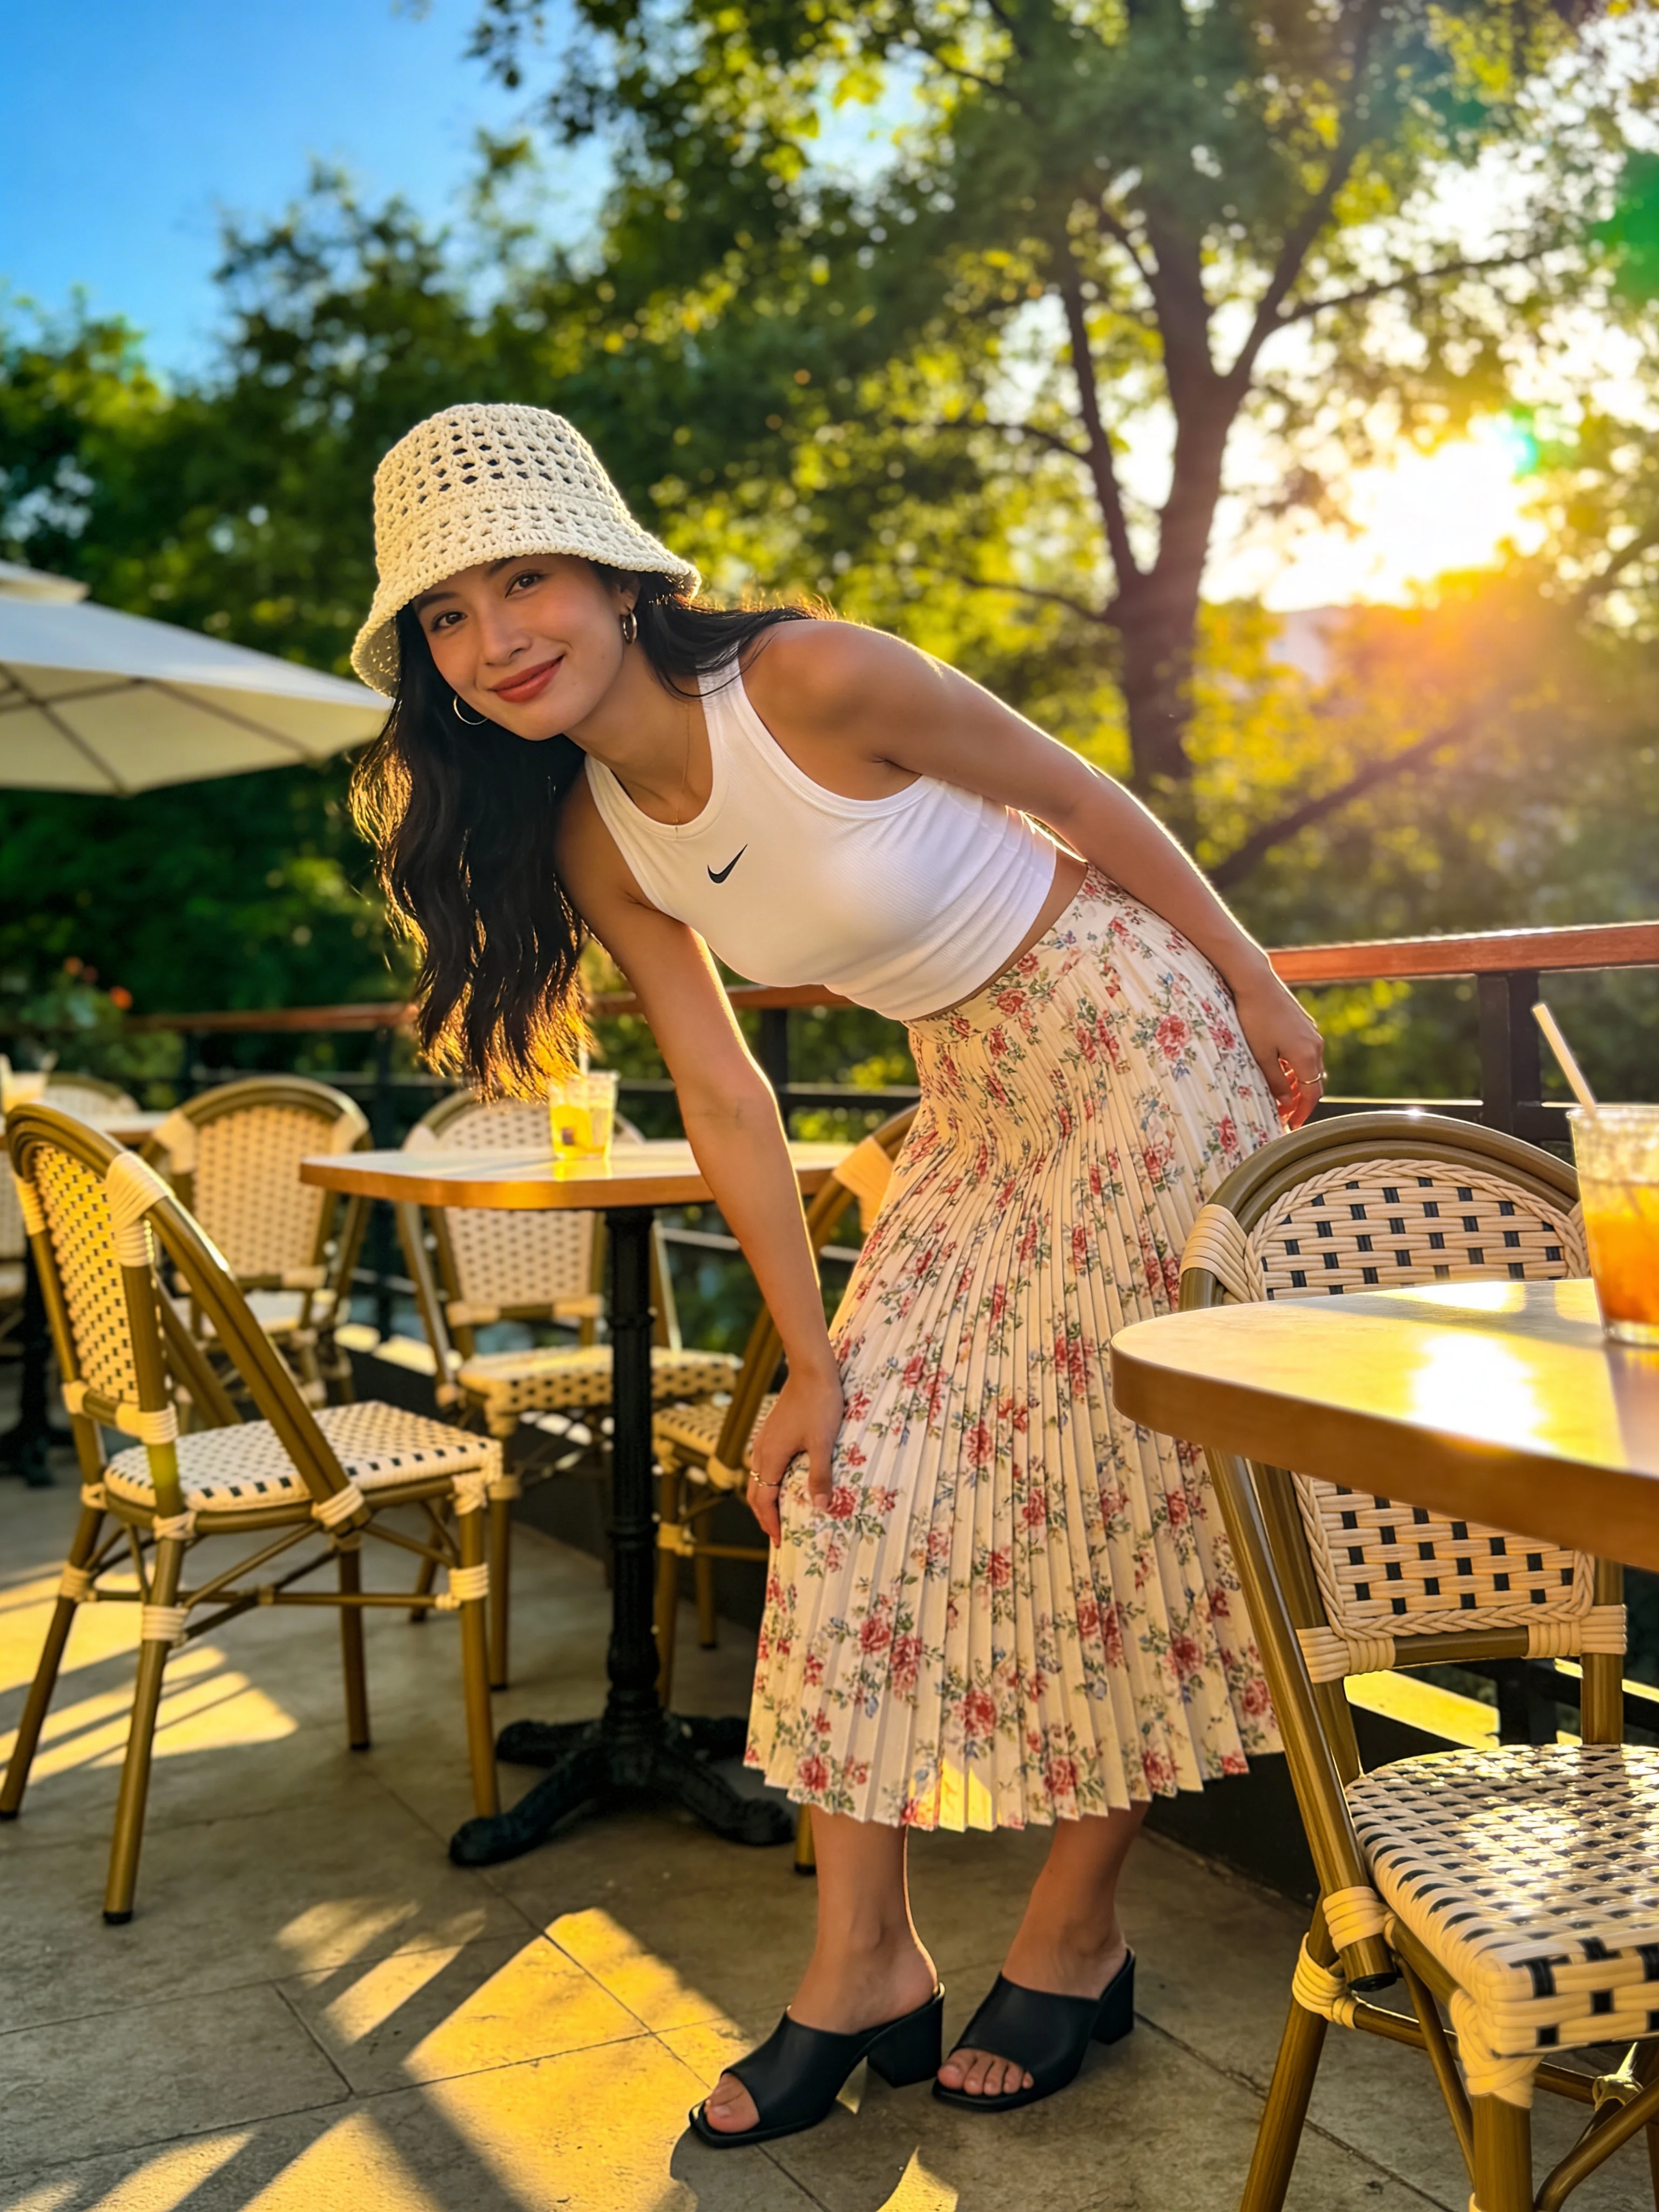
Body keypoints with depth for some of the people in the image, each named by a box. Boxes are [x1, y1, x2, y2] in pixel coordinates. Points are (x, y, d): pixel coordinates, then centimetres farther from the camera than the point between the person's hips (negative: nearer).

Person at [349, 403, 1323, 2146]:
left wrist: (1258, 985, -4)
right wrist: (809, 1355, -2)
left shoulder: (813, 681, -24)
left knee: (1104, 1467, -3)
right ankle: (864, 1969, 8)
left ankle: (1079, 1934, 16)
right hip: (971, 1092, 6)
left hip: (1137, 1034, -6)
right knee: (854, 1472, -1)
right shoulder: (591, 840, -5)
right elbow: (724, 1100, -2)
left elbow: (1082, 799, -13)